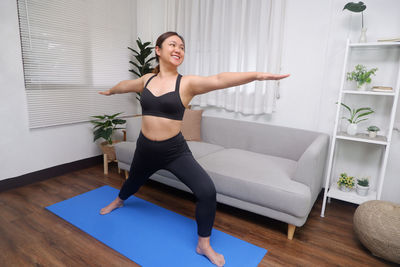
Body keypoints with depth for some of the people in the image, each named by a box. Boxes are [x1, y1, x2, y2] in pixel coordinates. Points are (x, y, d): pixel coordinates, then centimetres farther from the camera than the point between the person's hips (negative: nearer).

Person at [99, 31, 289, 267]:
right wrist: (111, 91, 45)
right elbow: (126, 85, 24)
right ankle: (118, 201, 69)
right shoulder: (147, 80, 2)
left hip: (175, 151, -3)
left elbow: (219, 80, -29)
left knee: (207, 191, -17)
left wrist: (256, 75, -43)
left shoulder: (187, 83, -12)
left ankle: (204, 245, 9)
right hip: (145, 148, 4)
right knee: (134, 181, 31)